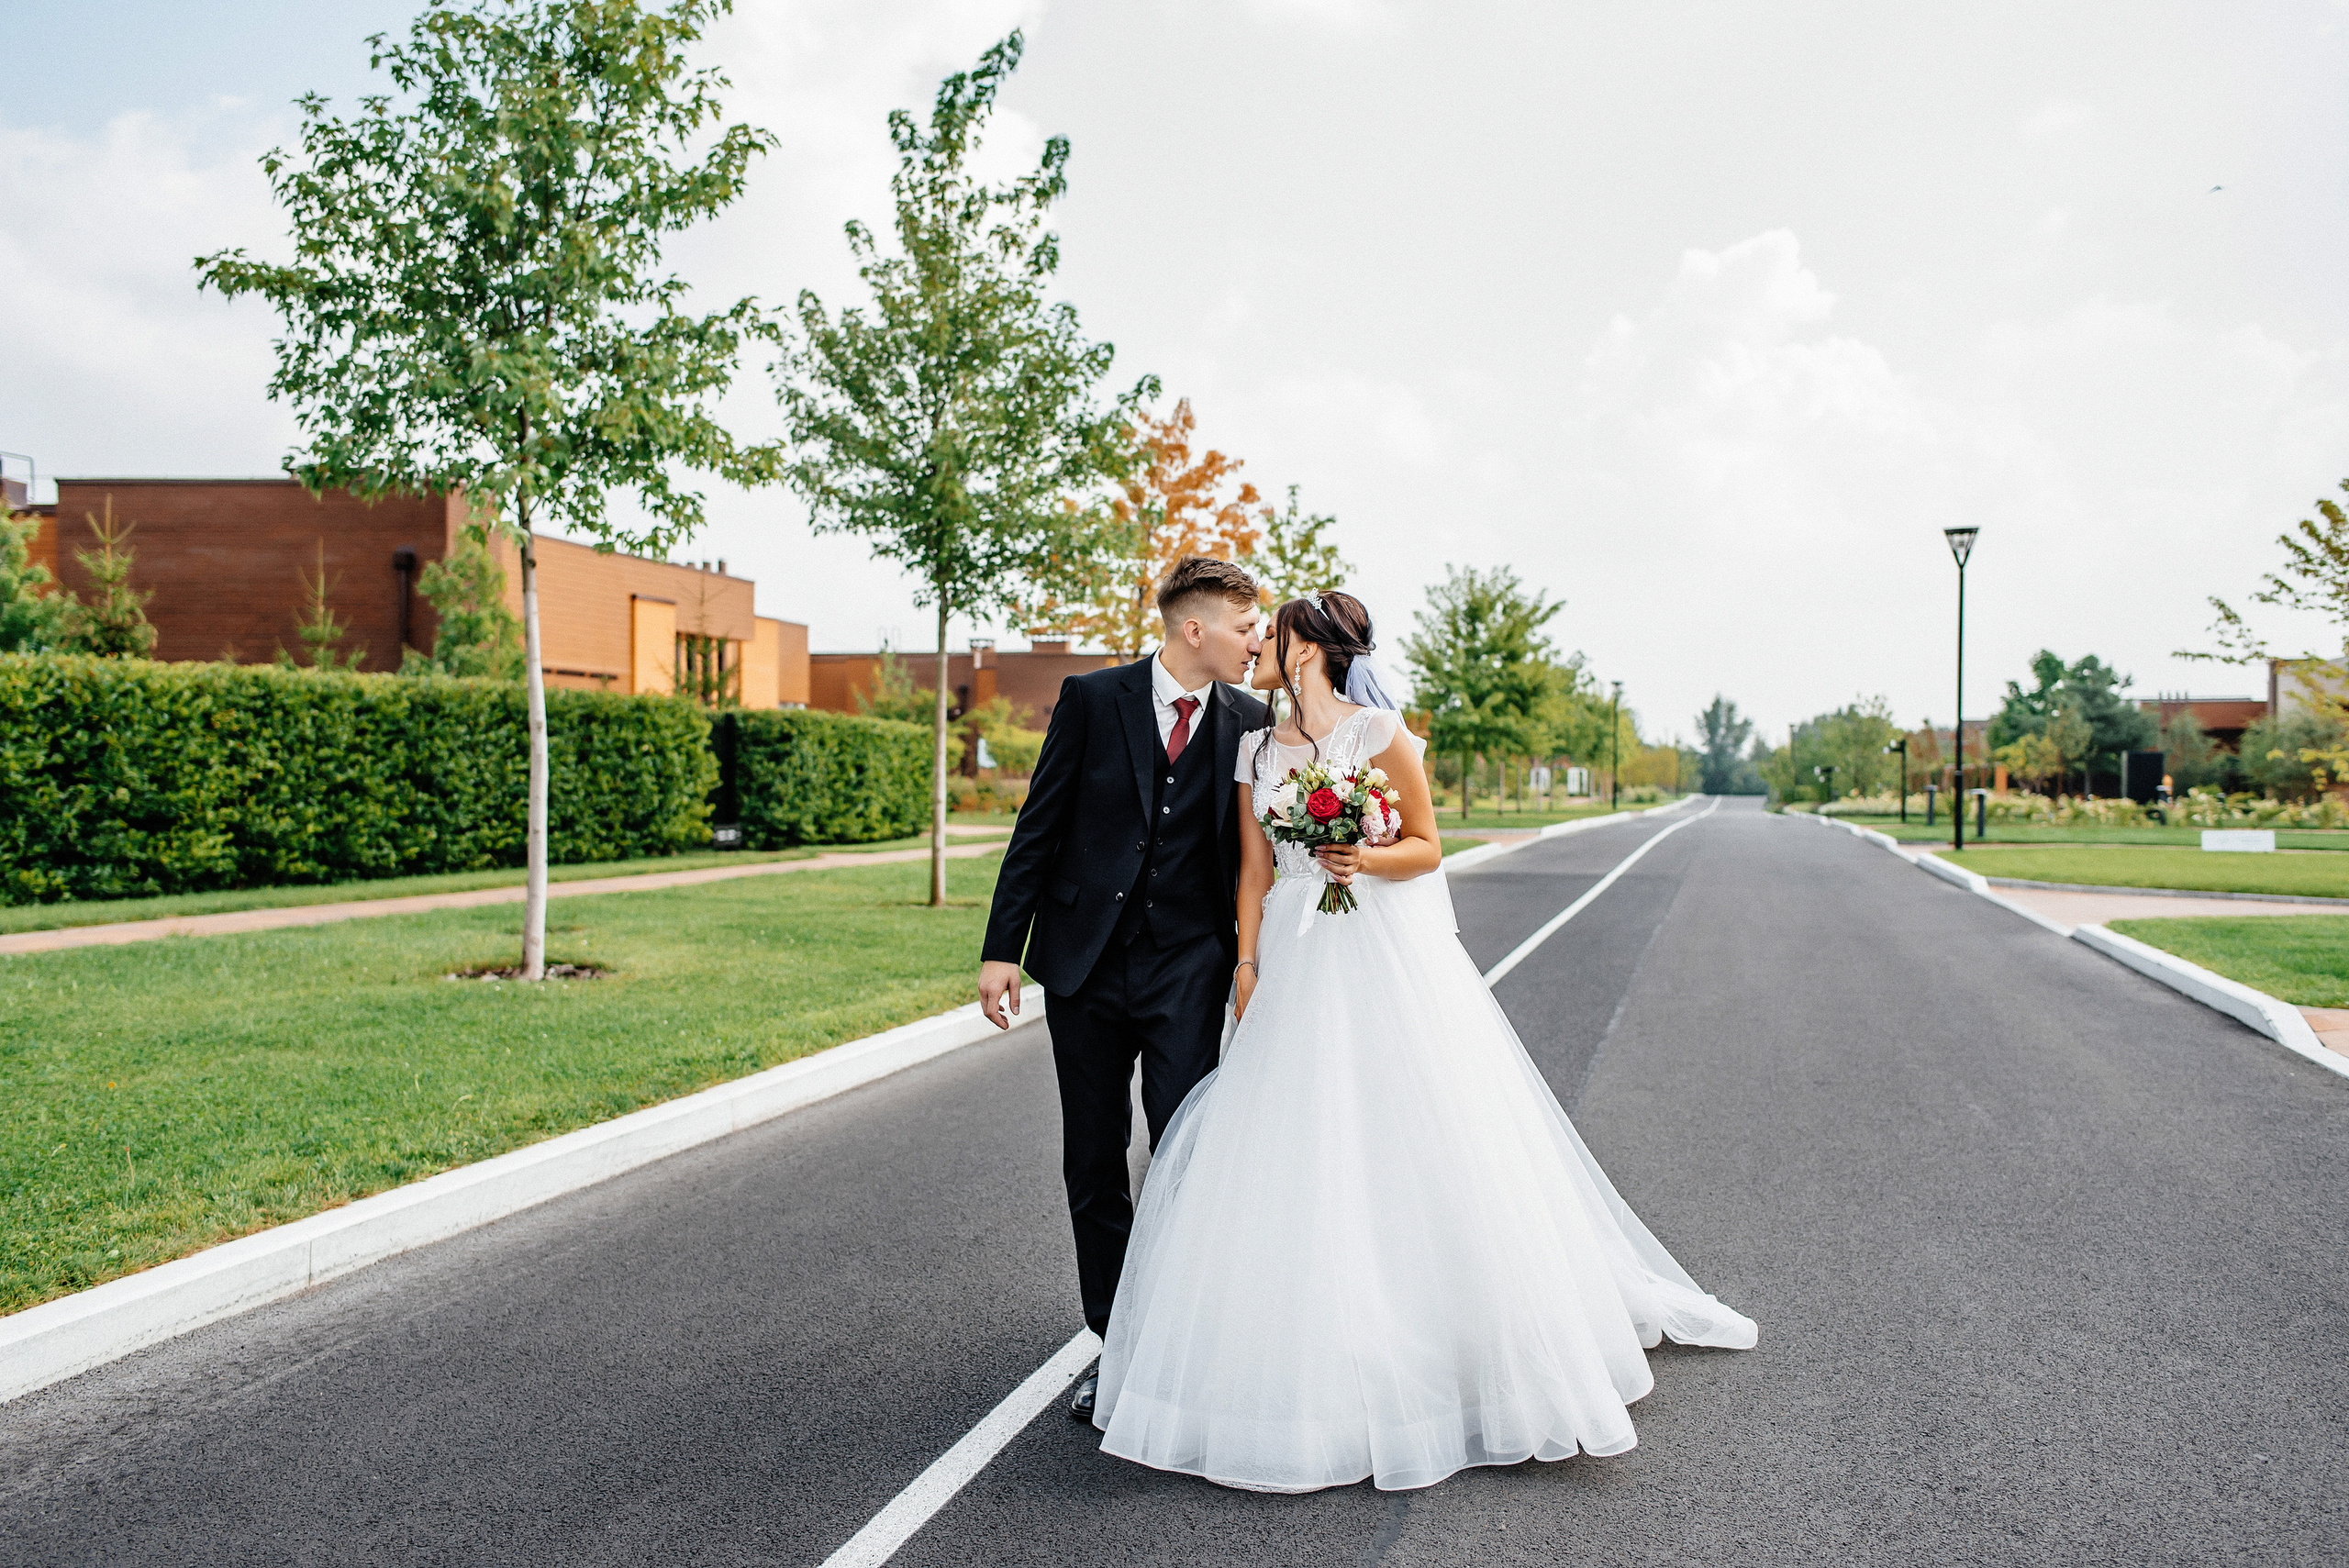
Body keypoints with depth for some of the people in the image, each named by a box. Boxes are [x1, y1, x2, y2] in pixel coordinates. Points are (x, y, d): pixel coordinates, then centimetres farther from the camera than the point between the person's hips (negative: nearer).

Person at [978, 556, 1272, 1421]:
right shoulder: (1092, 699, -2)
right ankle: (1118, 1347, 23)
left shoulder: (1249, 722, 1)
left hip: (1188, 968, 0)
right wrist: (1002, 948, -4)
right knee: (1093, 1163, 9)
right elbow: (1038, 826, 0)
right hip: (1085, 959, 1)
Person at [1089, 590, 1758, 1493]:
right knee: (1292, 1164, 4)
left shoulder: (1378, 732, -6)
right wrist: (1247, 965, 5)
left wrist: (1365, 859, -21)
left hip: (1386, 959, -5)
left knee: (1411, 1155, -2)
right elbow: (1254, 870, 12)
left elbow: (1426, 848, -3)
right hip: (1296, 970, 5)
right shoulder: (1256, 752, 11)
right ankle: (1317, 1373, 17)